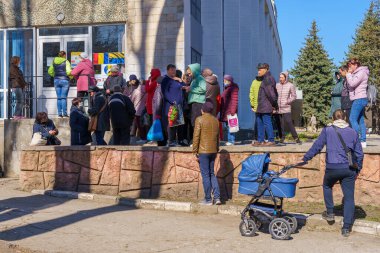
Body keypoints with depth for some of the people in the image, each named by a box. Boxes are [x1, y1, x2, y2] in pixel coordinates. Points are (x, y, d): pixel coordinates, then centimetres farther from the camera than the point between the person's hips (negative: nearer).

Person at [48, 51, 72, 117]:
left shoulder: (54, 62, 9)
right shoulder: (66, 62, -5)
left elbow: (50, 71, 13)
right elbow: (68, 72, -15)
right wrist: (70, 77, 3)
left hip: (56, 80, 4)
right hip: (65, 80, -4)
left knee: (59, 98, 7)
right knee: (64, 97, -3)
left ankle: (59, 113, 6)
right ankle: (64, 113, -5)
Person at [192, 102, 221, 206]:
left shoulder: (200, 120, -9)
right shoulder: (216, 120, 9)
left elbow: (196, 136, -12)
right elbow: (218, 137, 14)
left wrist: (195, 150, -5)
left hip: (203, 151, -6)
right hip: (213, 151, 6)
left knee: (205, 175, 0)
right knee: (212, 174, 15)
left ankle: (208, 199, 5)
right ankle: (217, 197, 7)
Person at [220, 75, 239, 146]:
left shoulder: (233, 88, -9)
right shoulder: (226, 88, 21)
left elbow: (235, 100, -18)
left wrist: (232, 110, -24)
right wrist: (221, 111, 23)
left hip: (230, 111, -10)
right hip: (225, 111, 10)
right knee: (228, 126, 11)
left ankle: (231, 141, -8)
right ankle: (229, 140, 16)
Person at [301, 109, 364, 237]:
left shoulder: (327, 131, 0)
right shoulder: (353, 132, 9)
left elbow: (317, 146, 0)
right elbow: (359, 154, 12)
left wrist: (305, 158, 10)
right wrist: (357, 169, 22)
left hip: (333, 167, -2)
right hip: (349, 169, 2)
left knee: (327, 186, 28)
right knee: (349, 197, 6)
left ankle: (330, 213, 28)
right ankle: (346, 228, 5)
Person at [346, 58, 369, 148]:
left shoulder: (361, 72, -9)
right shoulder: (356, 73, 20)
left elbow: (352, 84, -18)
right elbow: (350, 86, 17)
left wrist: (349, 74, -6)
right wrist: (349, 75, 11)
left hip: (359, 99, -10)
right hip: (359, 99, 10)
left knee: (352, 119, -14)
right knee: (360, 120, 7)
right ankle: (363, 141, 7)